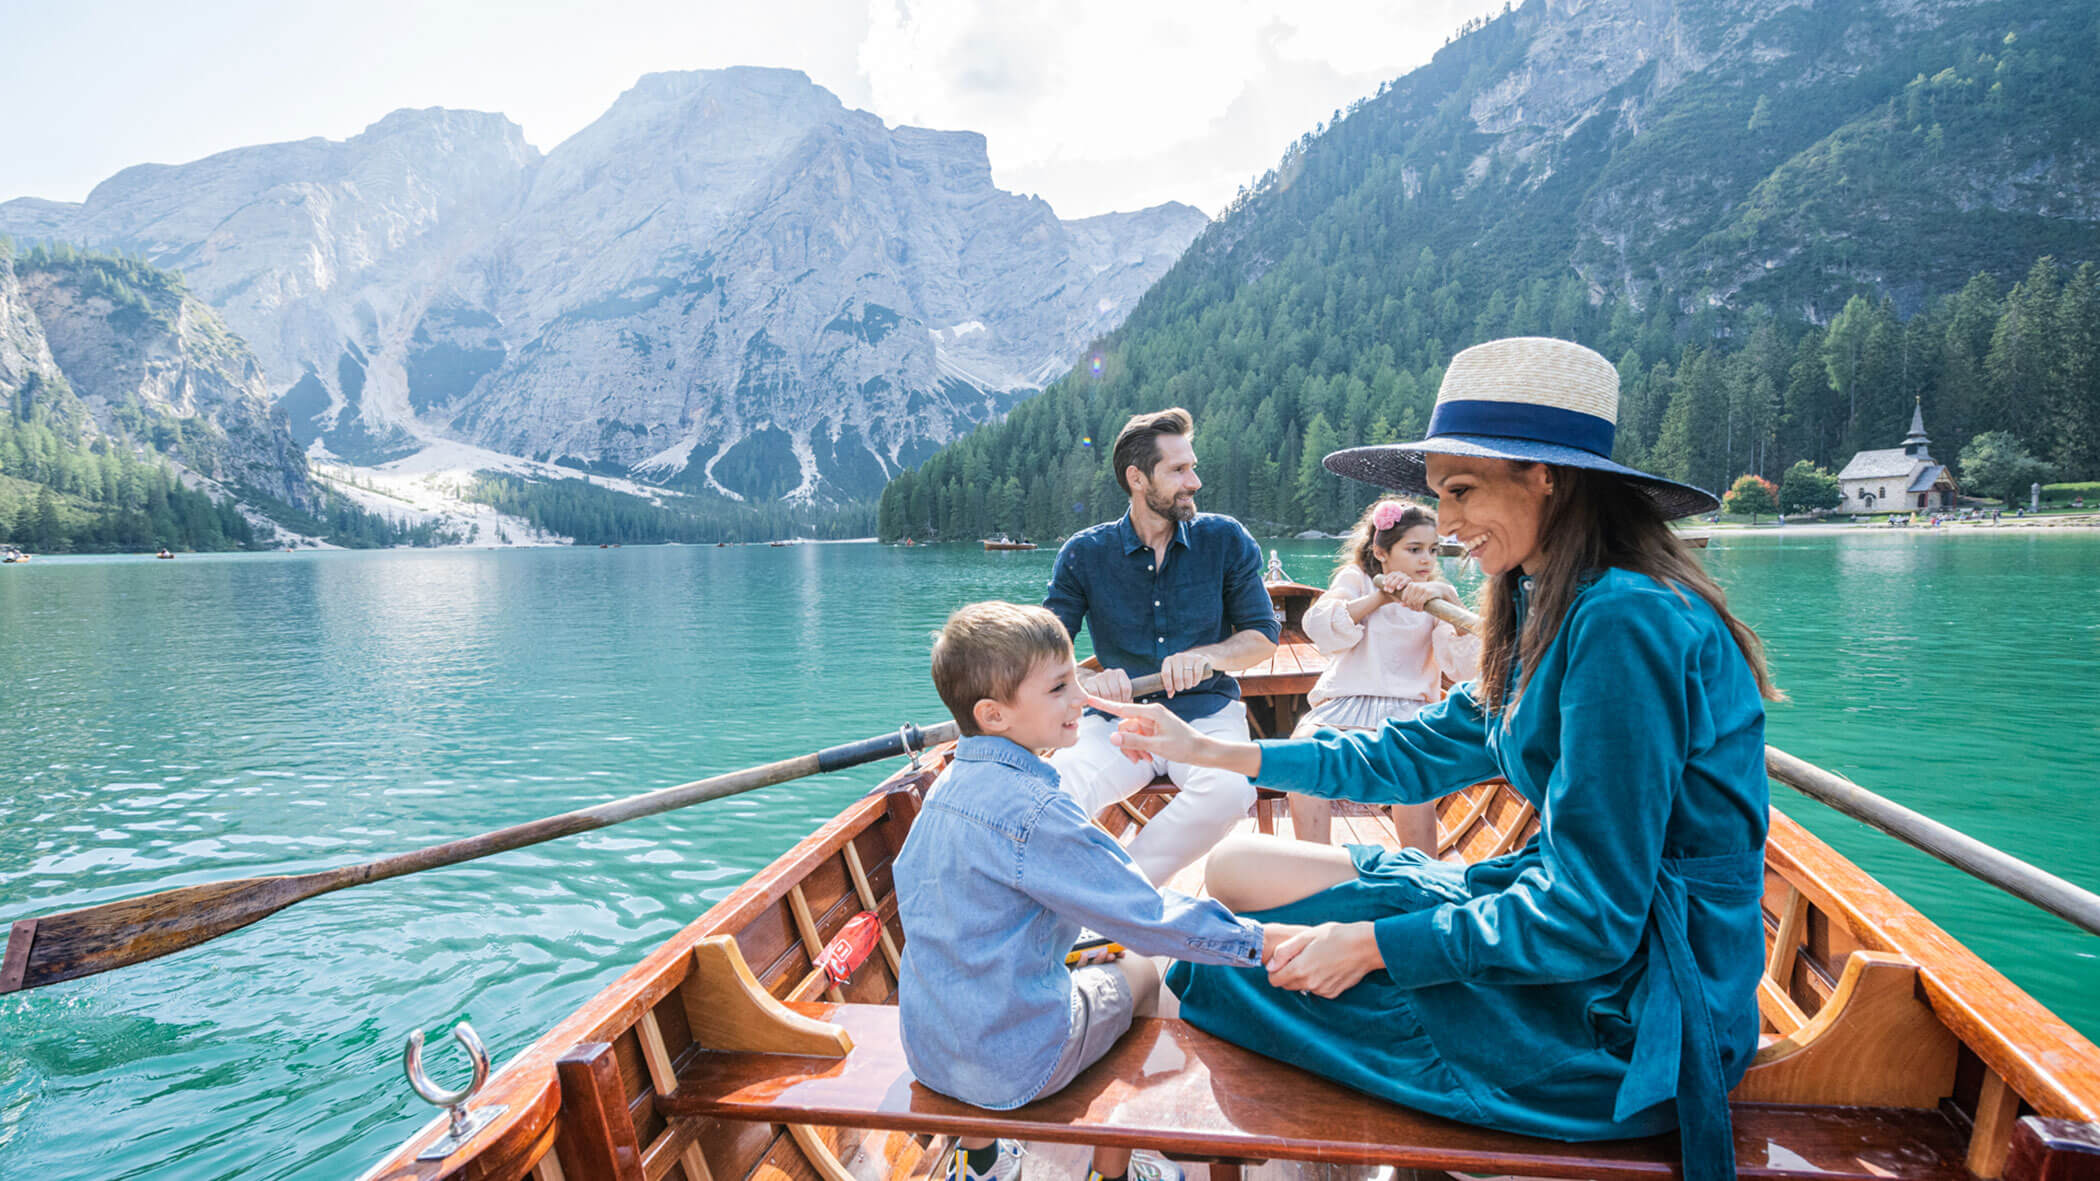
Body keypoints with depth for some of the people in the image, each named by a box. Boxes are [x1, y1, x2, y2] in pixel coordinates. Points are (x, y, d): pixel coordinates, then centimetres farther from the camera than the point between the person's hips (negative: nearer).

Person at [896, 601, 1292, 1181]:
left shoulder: (946, 786, -1)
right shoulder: (1035, 810, -26)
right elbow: (1146, 918, -23)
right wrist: (1261, 939, -15)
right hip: (1010, 1064, -7)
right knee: (1137, 973, 13)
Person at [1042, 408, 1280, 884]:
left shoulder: (1225, 540, 3)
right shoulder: (1084, 554, 2)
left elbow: (1263, 635, 5)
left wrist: (1207, 656, -17)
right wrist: (1085, 681, -25)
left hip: (1206, 714, 1)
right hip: (1118, 720, 0)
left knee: (1228, 790, -34)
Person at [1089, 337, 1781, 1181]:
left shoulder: (1623, 623, -25)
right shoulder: (1553, 608, 6)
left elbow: (1590, 919, -25)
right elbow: (1419, 755, 10)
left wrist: (1375, 945, -17)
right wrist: (1211, 753, 7)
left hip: (1625, 1013, -9)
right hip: (1584, 926, 9)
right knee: (1237, 867, 5)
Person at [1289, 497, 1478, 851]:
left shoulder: (1434, 600, 16)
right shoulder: (1355, 580, 15)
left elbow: (1463, 667, -2)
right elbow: (1317, 626, -5)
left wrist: (1449, 600, -14)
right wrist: (1379, 599, -11)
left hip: (1407, 707, 0)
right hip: (1344, 702, 0)